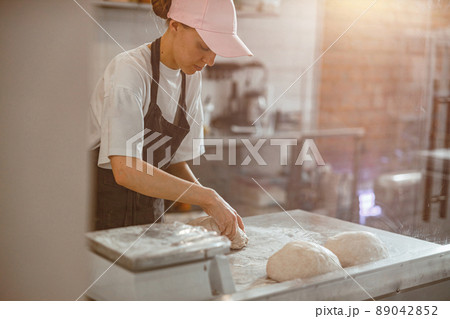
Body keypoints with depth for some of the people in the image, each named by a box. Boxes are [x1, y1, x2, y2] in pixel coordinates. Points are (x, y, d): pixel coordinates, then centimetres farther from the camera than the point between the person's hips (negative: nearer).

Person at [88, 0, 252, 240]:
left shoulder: (191, 76, 3)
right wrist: (207, 197, -28)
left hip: (149, 209, 7)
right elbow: (125, 169, -31)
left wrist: (214, 206, -7)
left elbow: (175, 160, 7)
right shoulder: (129, 70, -20)